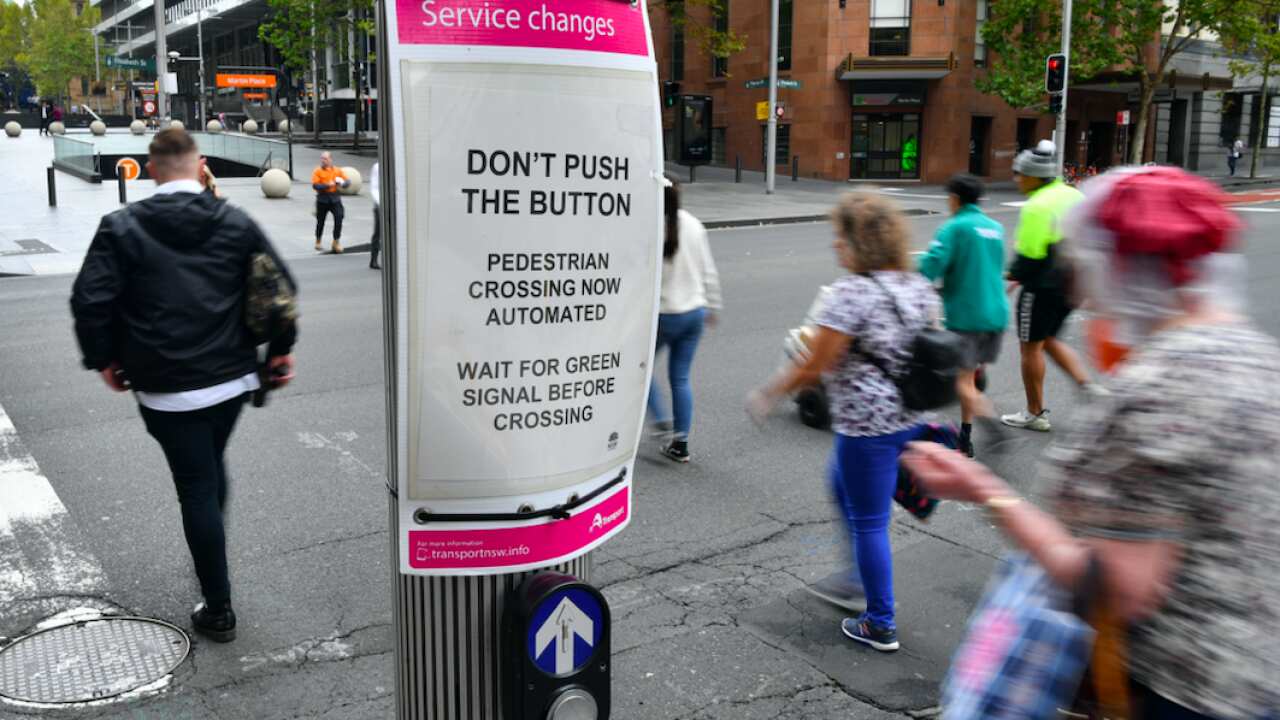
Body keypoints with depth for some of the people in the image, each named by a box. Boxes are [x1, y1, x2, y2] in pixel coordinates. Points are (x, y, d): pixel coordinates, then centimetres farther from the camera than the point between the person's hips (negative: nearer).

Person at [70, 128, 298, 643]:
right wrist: (281, 348, 11)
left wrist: (104, 359, 4)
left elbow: (90, 300, -11)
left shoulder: (122, 228, -6)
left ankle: (219, 609, 12)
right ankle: (211, 569, 38)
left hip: (166, 387, -3)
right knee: (213, 468, 25)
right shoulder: (236, 223, 2)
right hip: (232, 376, 4)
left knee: (196, 488, 3)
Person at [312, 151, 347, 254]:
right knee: (320, 221, 9)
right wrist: (328, 185, -21)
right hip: (322, 199, -1)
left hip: (335, 198, 1)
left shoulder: (338, 170, 6)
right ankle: (318, 242, 28)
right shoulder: (318, 171, -2)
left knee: (339, 219, -11)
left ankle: (336, 242, -1)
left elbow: (347, 182, 5)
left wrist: (341, 183, -17)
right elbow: (315, 185, -12)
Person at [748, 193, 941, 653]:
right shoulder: (919, 286, 5)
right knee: (842, 483, 29)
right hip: (911, 418, 9)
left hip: (866, 425, -9)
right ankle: (861, 576, 41)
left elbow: (813, 368, -18)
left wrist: (768, 395, -5)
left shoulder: (851, 292, -20)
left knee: (869, 521, 5)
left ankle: (881, 625, 17)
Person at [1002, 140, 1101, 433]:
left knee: (1030, 346, 5)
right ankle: (1086, 384, 10)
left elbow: (1029, 253, -20)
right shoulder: (1073, 195, 8)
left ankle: (1035, 413, 13)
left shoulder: (1037, 206, -19)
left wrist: (1013, 275, -2)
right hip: (1072, 284, 9)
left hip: (1044, 287, -9)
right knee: (1048, 339, 24)